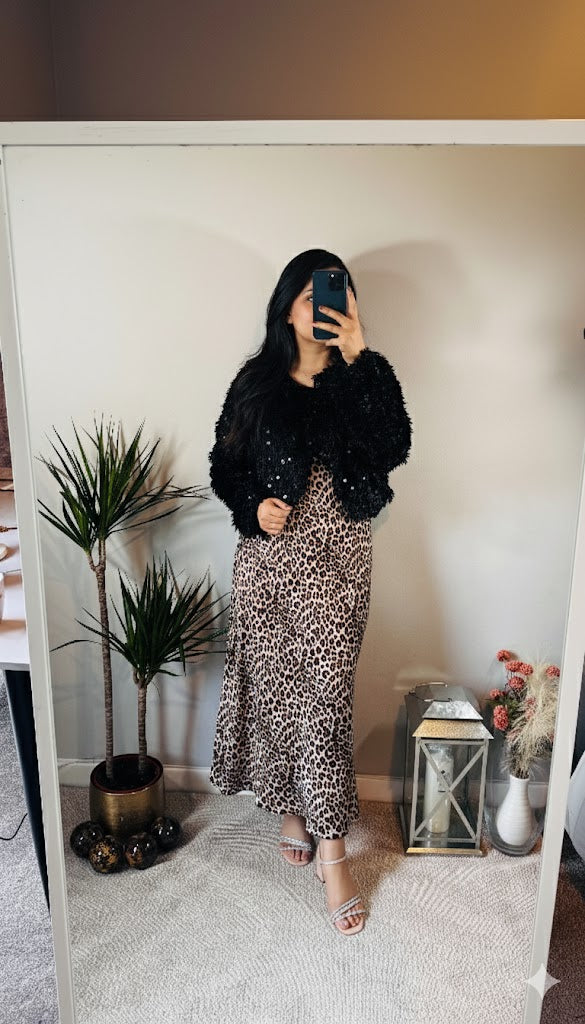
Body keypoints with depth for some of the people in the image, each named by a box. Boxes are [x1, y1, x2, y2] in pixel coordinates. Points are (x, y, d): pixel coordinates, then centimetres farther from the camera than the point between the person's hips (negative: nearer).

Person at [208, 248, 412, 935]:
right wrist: (253, 506, -10)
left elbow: (393, 449, -16)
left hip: (337, 558, -1)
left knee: (324, 692, -3)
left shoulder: (359, 382, 3)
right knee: (273, 685, 10)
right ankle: (292, 809, 33)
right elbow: (224, 465, 9)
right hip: (268, 557, 2)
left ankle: (330, 849, 12)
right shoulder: (256, 382, 5)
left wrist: (360, 356, -19)